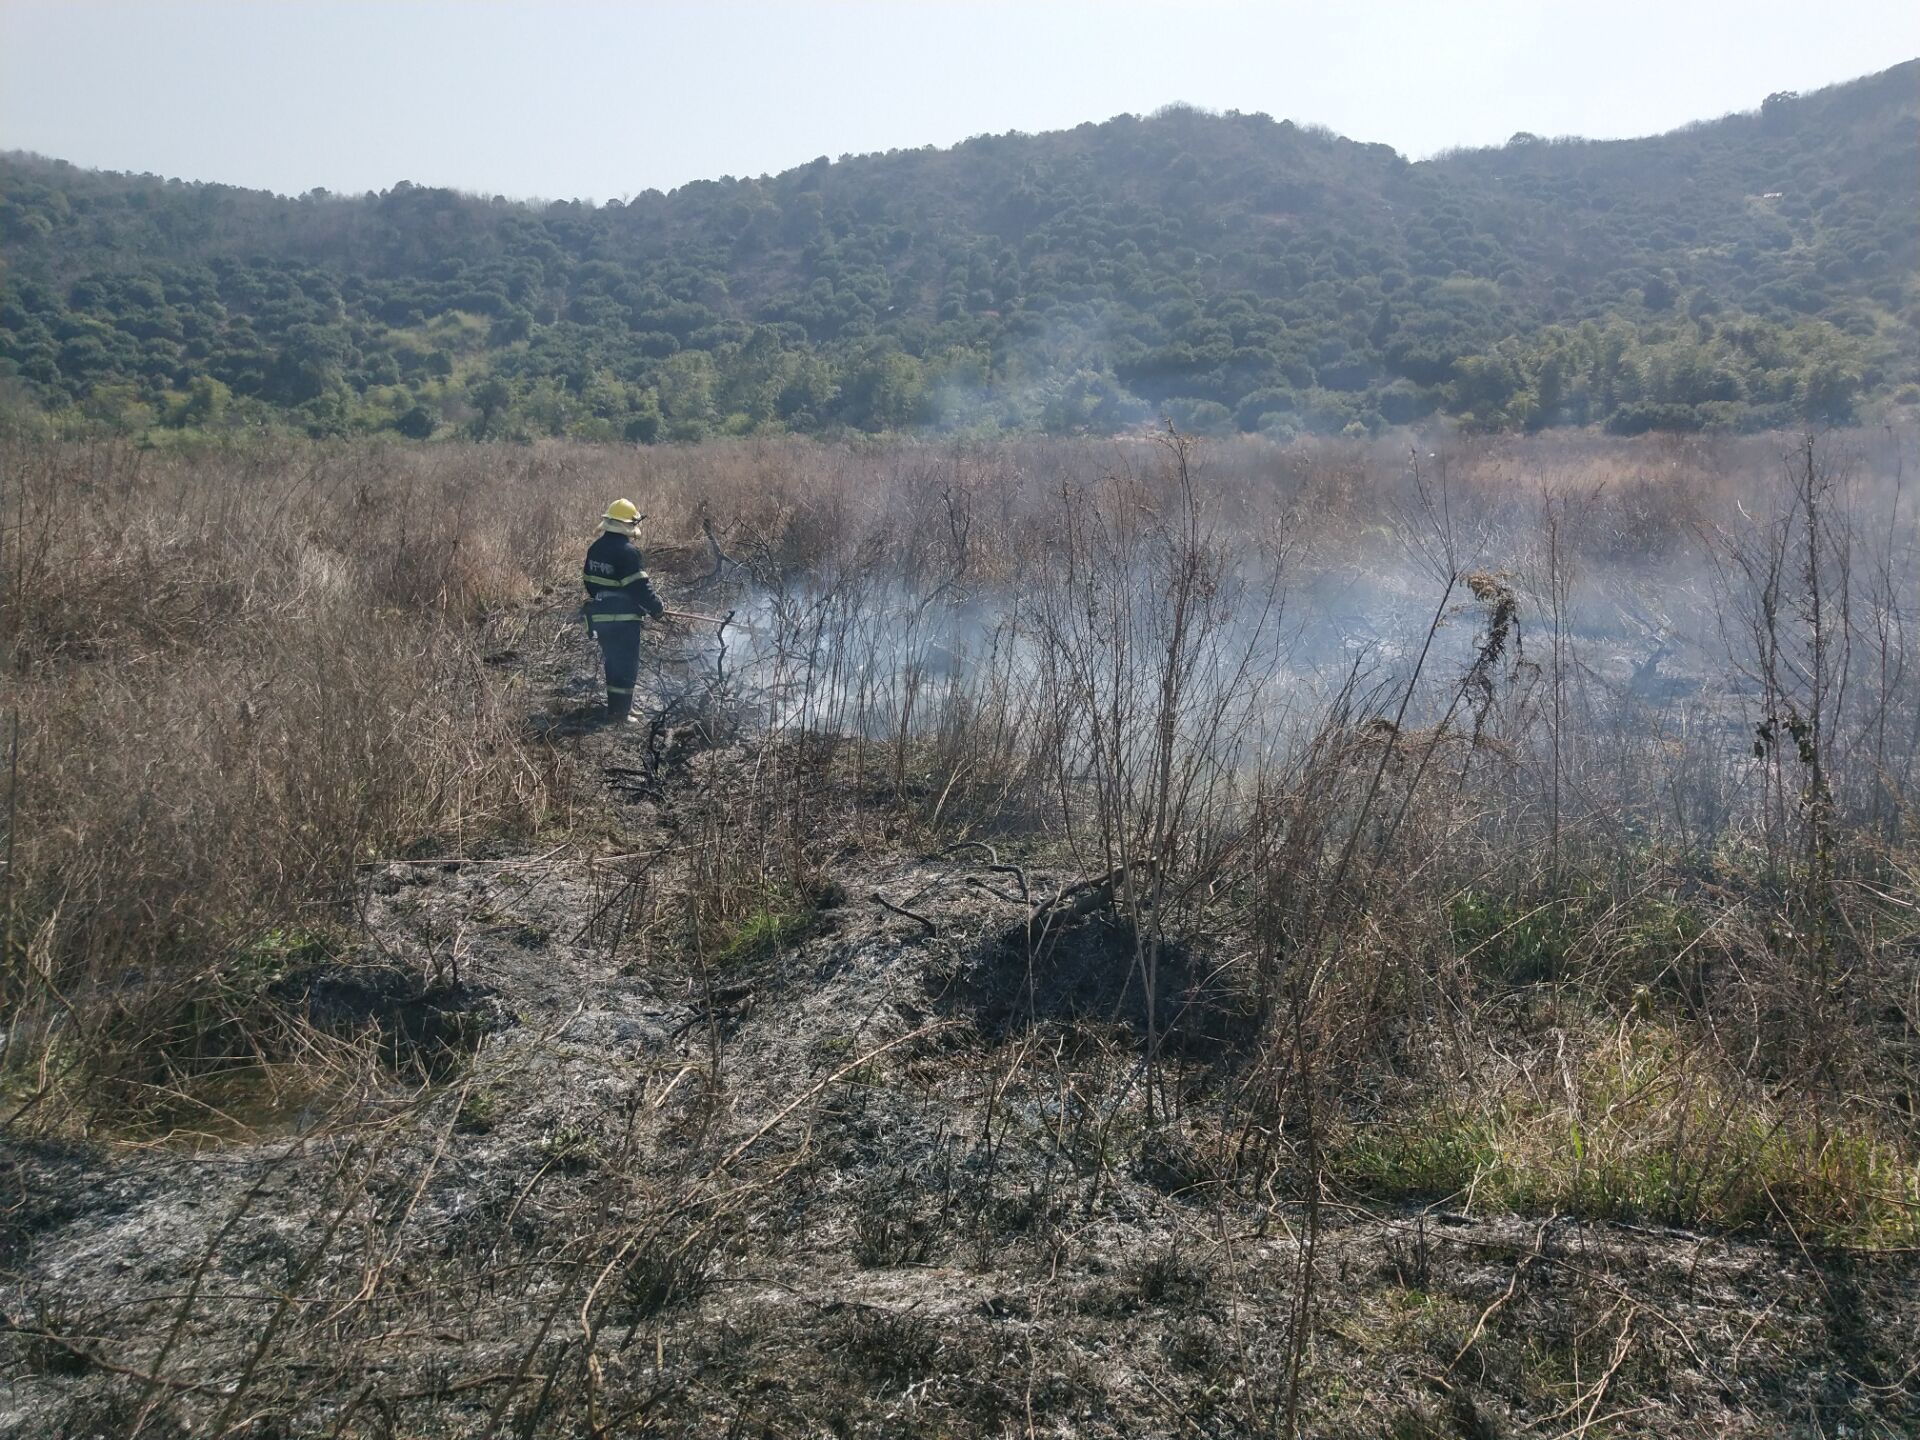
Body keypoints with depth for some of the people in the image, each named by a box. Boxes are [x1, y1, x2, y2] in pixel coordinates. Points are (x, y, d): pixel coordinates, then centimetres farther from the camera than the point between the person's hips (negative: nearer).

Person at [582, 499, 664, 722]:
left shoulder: (595, 548, 8)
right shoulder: (627, 551, -19)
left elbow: (590, 581, 16)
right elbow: (639, 586, -19)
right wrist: (657, 608, -7)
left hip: (600, 615, 8)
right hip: (623, 618, -8)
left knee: (613, 662, 19)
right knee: (625, 664, 1)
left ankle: (618, 705, 28)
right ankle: (619, 712, 4)